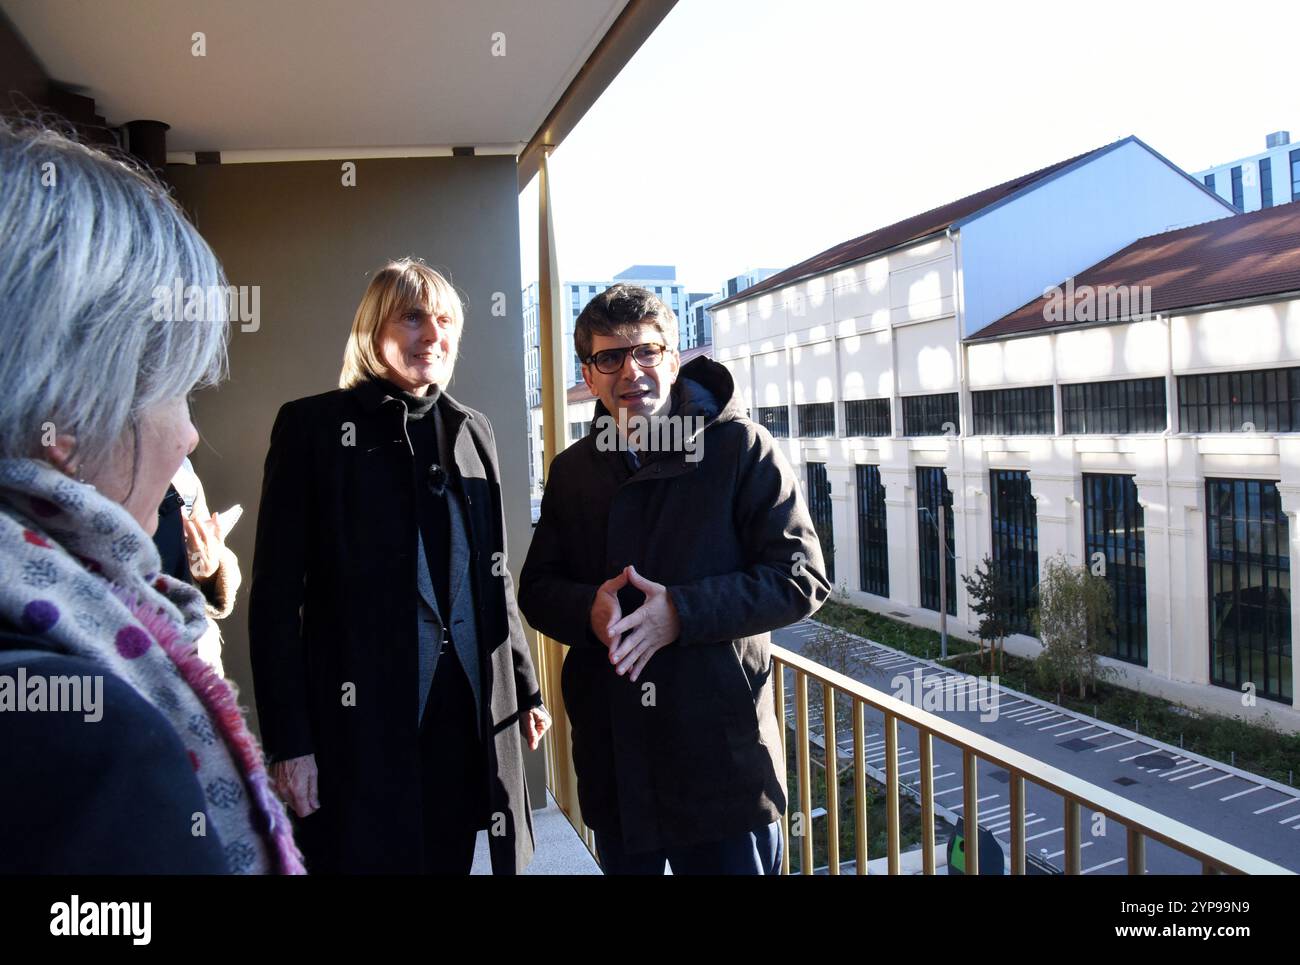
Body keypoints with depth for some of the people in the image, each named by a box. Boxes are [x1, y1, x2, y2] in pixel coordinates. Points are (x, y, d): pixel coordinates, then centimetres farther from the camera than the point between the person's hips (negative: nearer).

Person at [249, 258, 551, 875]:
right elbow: (276, 595, -6)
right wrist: (288, 740, -10)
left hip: (472, 708, 5)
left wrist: (526, 689, 14)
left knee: (451, 860, 13)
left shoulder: (472, 429, 11)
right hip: (363, 717, -4)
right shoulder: (315, 425, -4)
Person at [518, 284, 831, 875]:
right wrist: (590, 610, -13)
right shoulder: (572, 470, 8)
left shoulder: (740, 447, -5)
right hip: (613, 757, 4)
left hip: (722, 758, -4)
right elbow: (537, 589, 10)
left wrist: (681, 612, -21)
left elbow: (801, 577, -10)